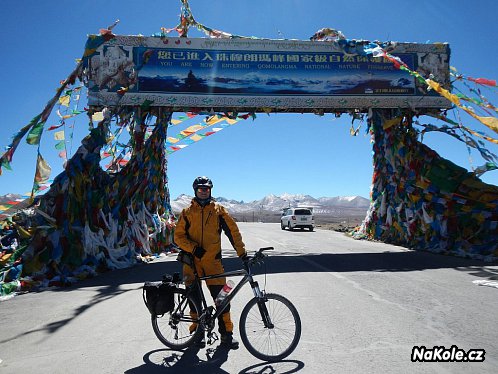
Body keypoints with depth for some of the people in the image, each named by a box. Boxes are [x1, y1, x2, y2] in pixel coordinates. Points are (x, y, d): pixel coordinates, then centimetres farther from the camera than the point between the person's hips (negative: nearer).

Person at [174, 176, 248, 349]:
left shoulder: (218, 210, 4)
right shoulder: (187, 212, 6)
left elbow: (233, 230, 2)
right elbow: (178, 236, 2)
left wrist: (242, 252, -4)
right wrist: (194, 248, -13)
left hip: (213, 261, -1)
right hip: (192, 260, 1)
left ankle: (226, 333, 9)